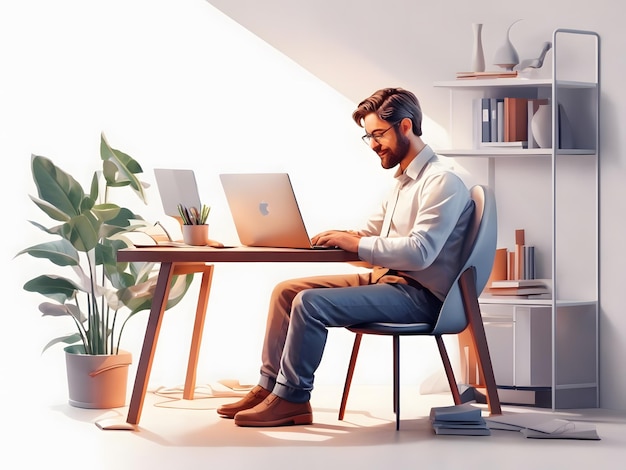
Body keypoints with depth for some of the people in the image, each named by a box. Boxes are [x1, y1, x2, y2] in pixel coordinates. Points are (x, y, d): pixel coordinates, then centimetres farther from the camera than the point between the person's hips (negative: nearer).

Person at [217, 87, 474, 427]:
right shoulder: (405, 180, 19)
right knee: (286, 290, 3)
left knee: (310, 303, -25)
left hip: (420, 294, -10)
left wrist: (356, 244, -23)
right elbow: (372, 235, 24)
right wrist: (344, 237, 2)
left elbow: (419, 252, -26)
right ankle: (270, 385, 2)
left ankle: (291, 399, -13)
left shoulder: (442, 182, -14)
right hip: (384, 277, 10)